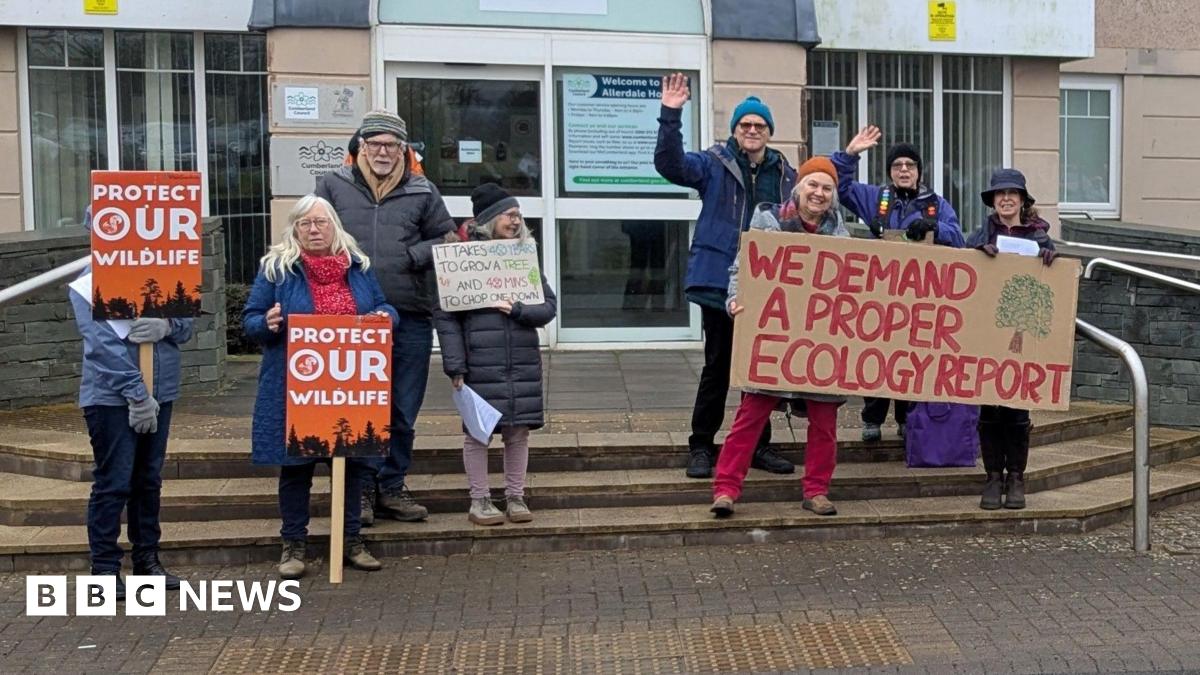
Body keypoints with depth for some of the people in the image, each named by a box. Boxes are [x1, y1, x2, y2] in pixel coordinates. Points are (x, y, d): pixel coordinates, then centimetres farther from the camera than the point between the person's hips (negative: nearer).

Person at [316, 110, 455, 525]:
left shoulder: (422, 191, 7)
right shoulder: (333, 186, 5)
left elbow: (446, 242, 12)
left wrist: (411, 256, -5)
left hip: (410, 319, 2)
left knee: (403, 413, 10)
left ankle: (392, 487, 26)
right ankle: (360, 489, 19)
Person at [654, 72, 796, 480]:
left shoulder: (785, 174, 13)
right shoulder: (715, 165, 0)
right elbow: (670, 165, -16)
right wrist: (671, 116, -27)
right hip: (720, 282, -4)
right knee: (718, 367, 1)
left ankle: (759, 446, 25)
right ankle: (701, 446, 13)